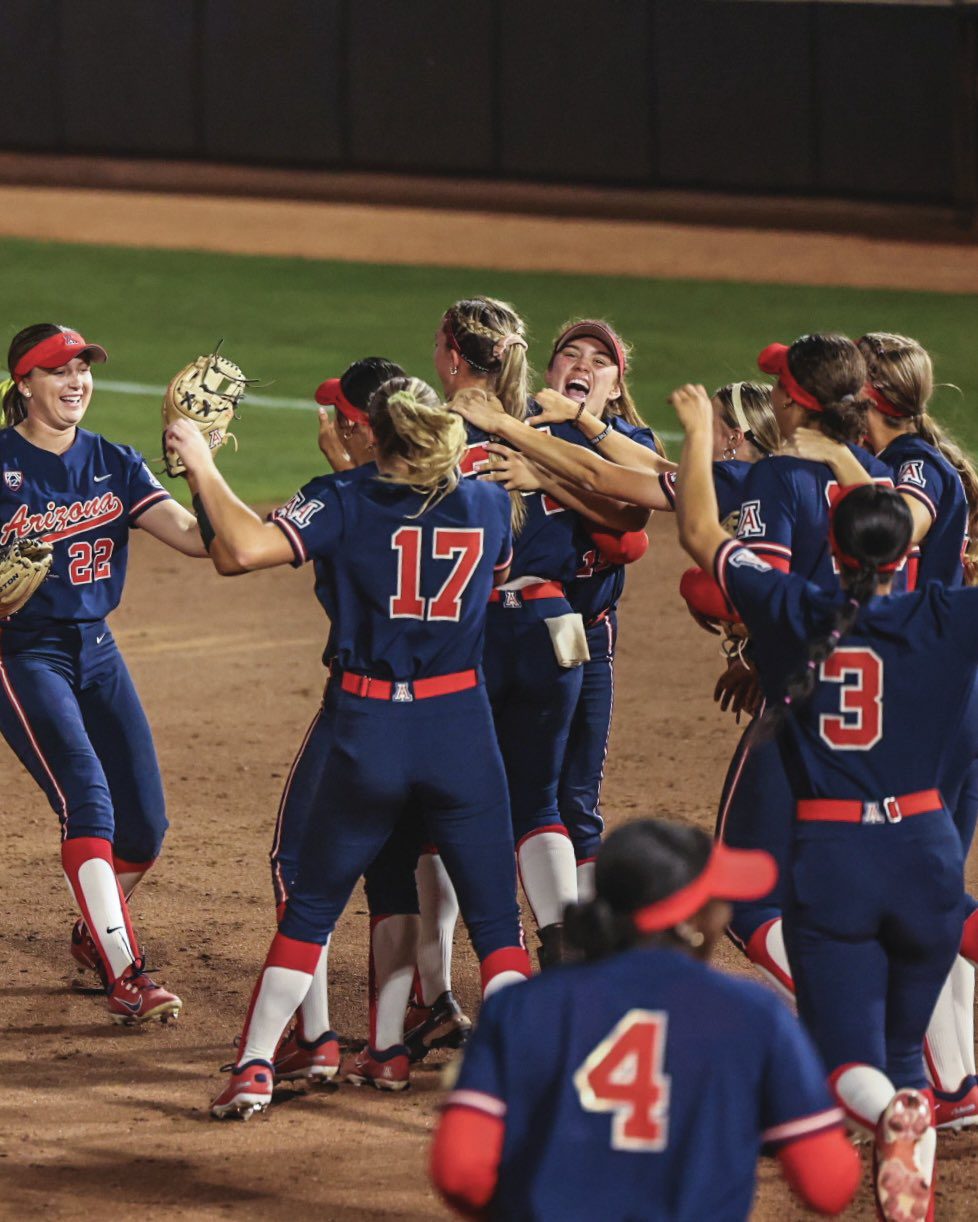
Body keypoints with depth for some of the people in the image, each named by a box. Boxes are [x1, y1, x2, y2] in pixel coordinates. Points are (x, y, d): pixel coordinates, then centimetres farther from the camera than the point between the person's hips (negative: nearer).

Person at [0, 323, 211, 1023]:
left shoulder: (113, 465, 5)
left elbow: (196, 538, -6)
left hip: (96, 650, 6)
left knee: (144, 825, 3)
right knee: (88, 801, -20)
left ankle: (94, 937, 31)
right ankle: (125, 978, -22)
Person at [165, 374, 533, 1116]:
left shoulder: (345, 502, -6)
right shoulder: (489, 504, 4)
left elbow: (249, 546, -20)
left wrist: (202, 463, -8)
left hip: (368, 728, -1)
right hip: (462, 725, 1)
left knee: (312, 906, 14)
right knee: (495, 916, 7)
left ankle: (256, 1065, 10)